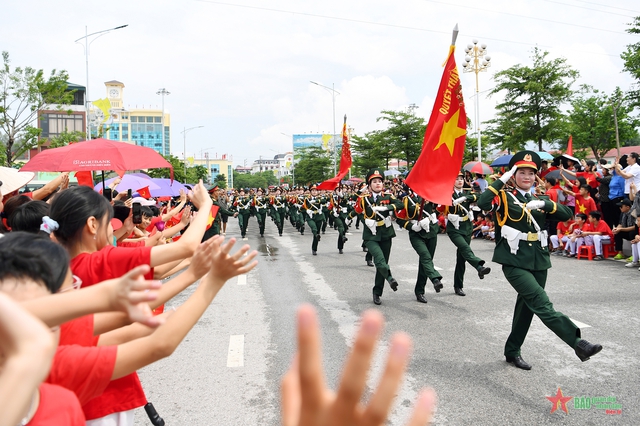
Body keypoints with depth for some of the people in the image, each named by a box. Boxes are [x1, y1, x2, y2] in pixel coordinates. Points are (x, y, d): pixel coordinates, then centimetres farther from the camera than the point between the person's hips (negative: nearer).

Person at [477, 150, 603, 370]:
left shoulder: (540, 200, 15)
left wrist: (545, 204, -13)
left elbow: (567, 214, 3)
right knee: (542, 303, -19)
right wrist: (501, 180, -16)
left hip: (539, 261, 6)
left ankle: (512, 351, 26)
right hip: (514, 261, -6)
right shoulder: (504, 197, 0)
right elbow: (482, 204, -21)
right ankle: (578, 343, -23)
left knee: (527, 306, 12)